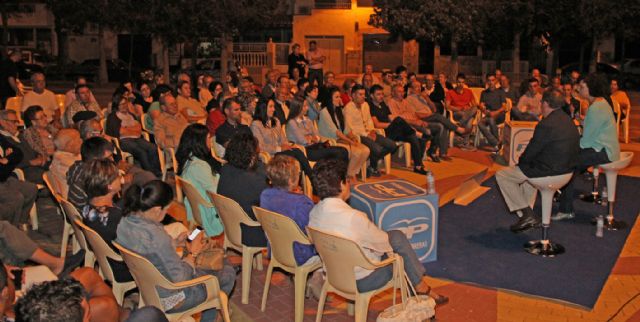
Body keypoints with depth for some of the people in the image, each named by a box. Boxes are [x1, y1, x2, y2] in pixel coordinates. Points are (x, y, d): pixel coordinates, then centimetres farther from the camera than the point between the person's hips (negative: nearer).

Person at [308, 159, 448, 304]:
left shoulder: (314, 212, -8)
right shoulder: (353, 218, -31)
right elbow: (383, 242, -13)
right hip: (360, 282, -7)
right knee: (397, 237, 9)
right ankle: (421, 287, 23)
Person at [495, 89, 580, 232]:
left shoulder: (546, 125, -23)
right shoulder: (568, 120, 6)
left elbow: (531, 152, -17)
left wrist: (521, 160, 5)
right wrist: (524, 161, 16)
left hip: (549, 171, -9)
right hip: (567, 168, 9)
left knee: (501, 175, 3)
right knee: (527, 167, 36)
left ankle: (526, 214, 4)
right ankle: (527, 214, 34)